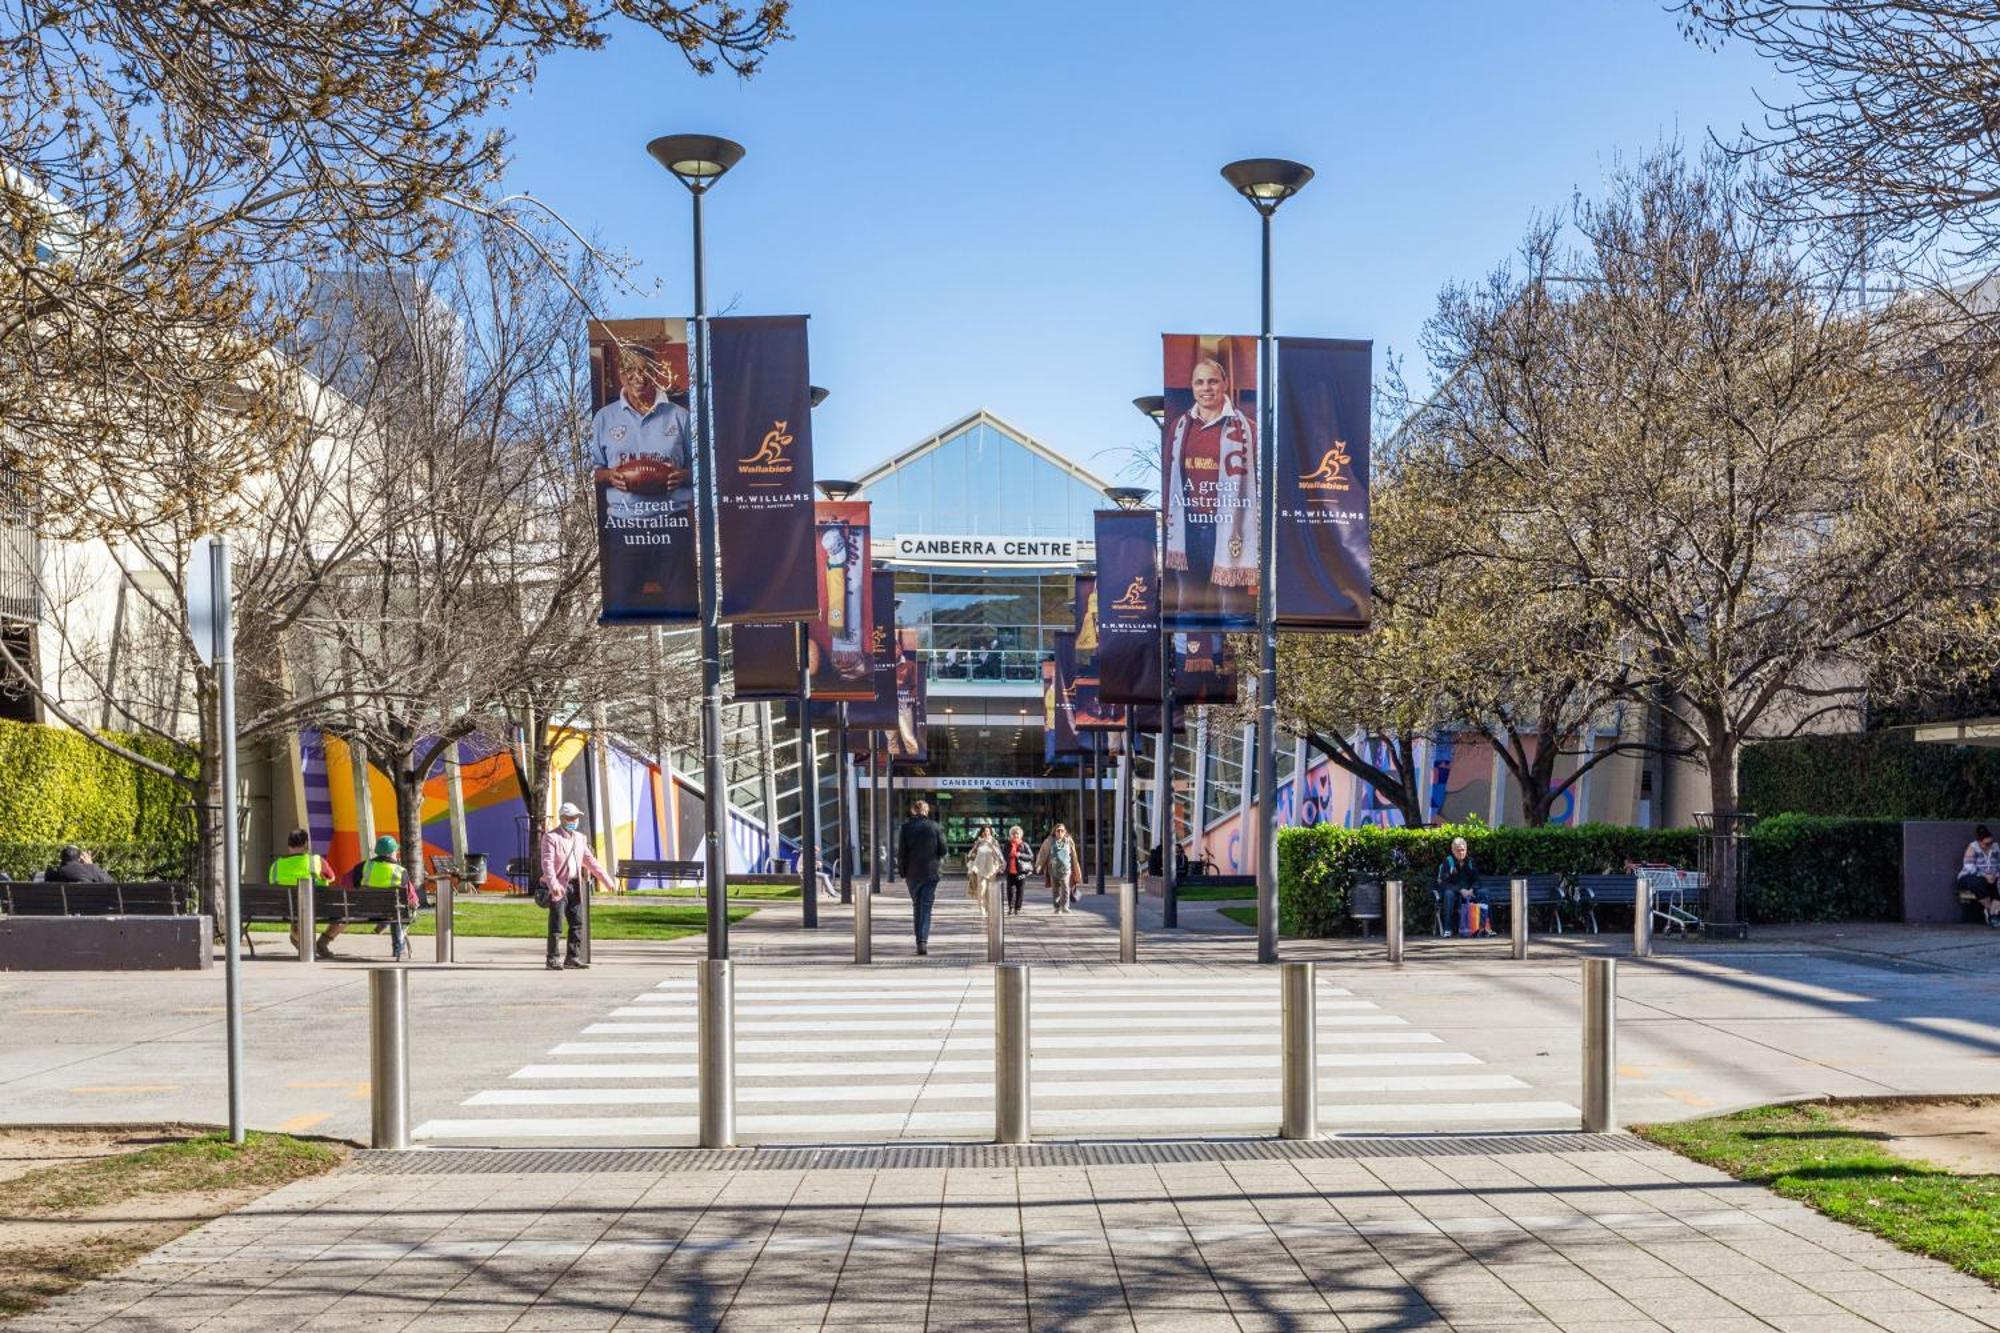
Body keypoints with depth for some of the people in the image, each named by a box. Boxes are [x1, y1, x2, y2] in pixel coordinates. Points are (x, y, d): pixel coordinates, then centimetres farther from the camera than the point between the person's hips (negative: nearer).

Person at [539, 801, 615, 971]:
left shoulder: (580, 838, 16)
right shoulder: (551, 837, -7)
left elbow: (590, 861, 19)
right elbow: (547, 862, -18)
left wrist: (607, 880, 13)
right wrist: (553, 884, -32)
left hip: (574, 885, 7)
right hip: (558, 887, -7)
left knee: (577, 922, 5)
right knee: (556, 924, -5)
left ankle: (573, 957, 12)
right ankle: (552, 960, 0)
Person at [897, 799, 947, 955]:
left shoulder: (906, 827, -3)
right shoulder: (935, 827, -4)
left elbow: (901, 852, -4)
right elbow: (943, 851, -2)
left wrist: (903, 872, 7)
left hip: (912, 874, 1)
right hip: (930, 873, -1)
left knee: (916, 907, 15)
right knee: (926, 907, -2)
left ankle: (919, 941, 16)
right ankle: (923, 941, -15)